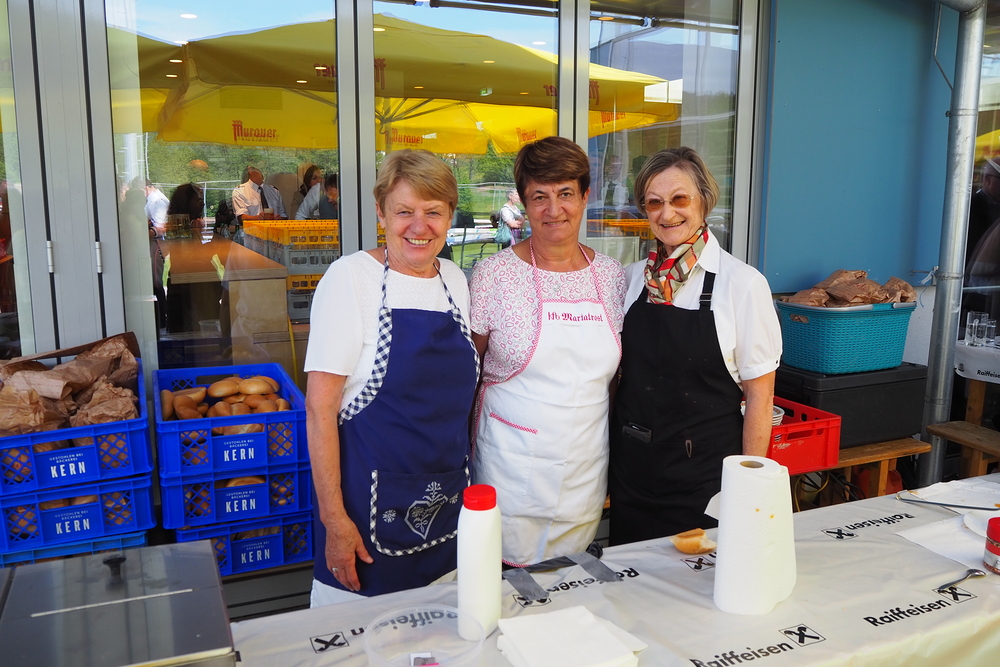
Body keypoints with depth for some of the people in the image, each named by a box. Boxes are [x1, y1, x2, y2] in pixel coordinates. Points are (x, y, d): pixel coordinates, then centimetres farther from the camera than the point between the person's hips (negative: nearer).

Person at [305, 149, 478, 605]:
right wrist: (334, 518, -17)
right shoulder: (351, 277, -13)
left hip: (446, 501, 6)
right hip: (374, 508, -5)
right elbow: (319, 409, -15)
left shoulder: (455, 281, 5)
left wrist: (462, 480, 12)